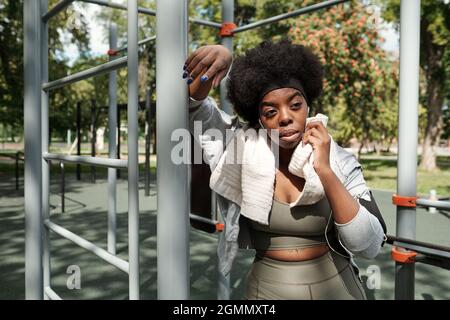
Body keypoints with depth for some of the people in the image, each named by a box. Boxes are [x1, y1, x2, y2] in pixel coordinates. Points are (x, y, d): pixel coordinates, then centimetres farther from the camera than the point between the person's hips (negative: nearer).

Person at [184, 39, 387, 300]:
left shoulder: (340, 163, -11)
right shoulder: (243, 149, -10)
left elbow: (370, 247, -18)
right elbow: (193, 103, -11)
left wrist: (325, 172, -29)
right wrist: (220, 57, -31)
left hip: (335, 287, 0)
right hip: (266, 288, 1)